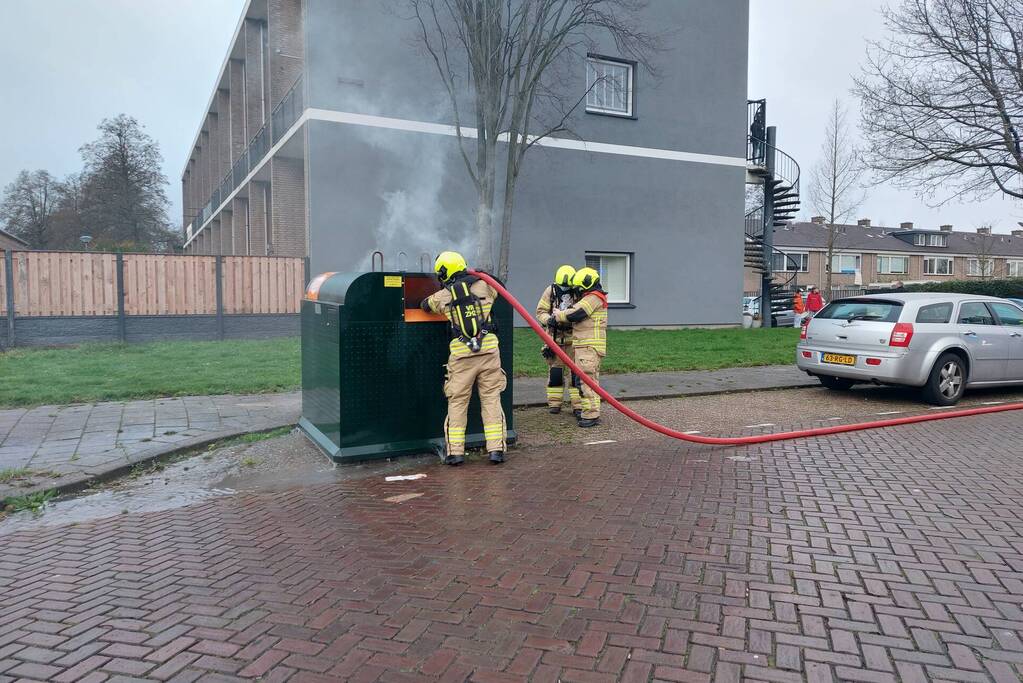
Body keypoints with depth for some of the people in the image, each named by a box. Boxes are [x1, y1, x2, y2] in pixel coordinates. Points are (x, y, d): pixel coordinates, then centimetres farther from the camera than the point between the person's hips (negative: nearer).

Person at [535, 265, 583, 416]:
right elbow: (541, 311, 0)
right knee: (554, 370, 9)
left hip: (574, 337, -2)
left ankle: (578, 406, 3)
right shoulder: (550, 292, -3)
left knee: (575, 371, -2)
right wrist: (548, 319, -20)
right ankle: (554, 403, 21)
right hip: (554, 337, 2)